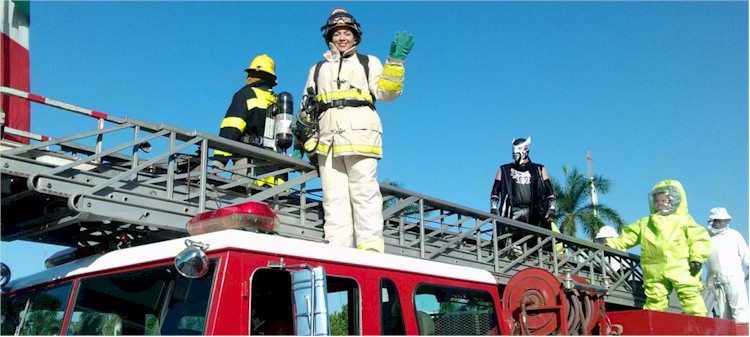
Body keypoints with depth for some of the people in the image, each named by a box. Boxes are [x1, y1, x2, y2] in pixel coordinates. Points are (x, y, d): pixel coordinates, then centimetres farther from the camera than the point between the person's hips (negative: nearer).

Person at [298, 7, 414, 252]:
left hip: (359, 134, -3)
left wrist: (395, 59, -6)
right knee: (333, 196, -4)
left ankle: (371, 247, -18)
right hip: (327, 138, 4)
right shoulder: (318, 69, 29)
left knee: (364, 192, -13)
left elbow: (386, 92, 5)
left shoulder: (368, 62, 20)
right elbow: (306, 105, 29)